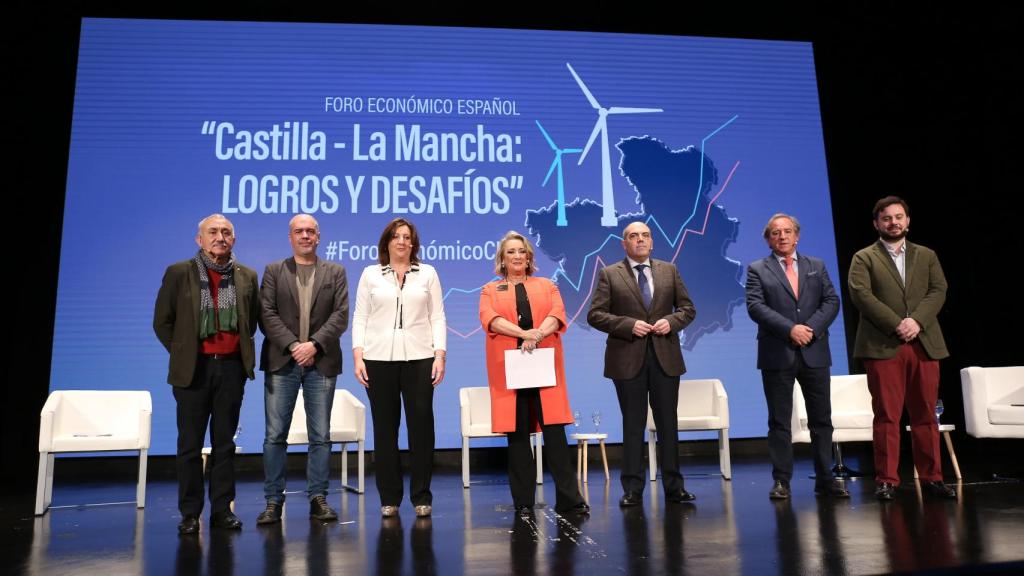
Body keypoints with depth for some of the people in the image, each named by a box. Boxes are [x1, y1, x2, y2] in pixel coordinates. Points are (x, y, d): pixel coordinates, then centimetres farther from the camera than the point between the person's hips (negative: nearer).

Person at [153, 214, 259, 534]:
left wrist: (242, 351, 7)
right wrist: (183, 353, 2)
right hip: (194, 369, -2)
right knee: (190, 444, 5)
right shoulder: (179, 273, 1)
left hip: (231, 368, 2)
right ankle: (189, 514, 14)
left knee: (224, 442, 8)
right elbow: (162, 321, 4)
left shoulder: (247, 276, 7)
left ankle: (222, 510, 16)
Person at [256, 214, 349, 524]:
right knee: (275, 435, 2)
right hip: (281, 362, 0)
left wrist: (314, 344, -13)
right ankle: (273, 501, 11)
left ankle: (318, 498, 14)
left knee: (320, 436, 4)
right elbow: (267, 314, -1)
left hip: (321, 362, 0)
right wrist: (292, 346, -13)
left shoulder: (335, 272, 10)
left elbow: (341, 315, -1)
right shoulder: (274, 271, 9)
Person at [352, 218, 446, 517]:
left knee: (421, 424, -1)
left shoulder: (427, 273, 11)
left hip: (419, 358, 0)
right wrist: (358, 357, -3)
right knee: (385, 427, 4)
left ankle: (421, 496, 10)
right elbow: (360, 318, 7)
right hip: (379, 358, 0)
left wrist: (440, 356, -4)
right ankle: (389, 497, 14)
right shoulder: (370, 274, 10)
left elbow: (437, 318, 6)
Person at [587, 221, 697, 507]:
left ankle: (673, 486, 19)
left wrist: (672, 321, -9)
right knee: (633, 424, 5)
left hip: (665, 357, 2)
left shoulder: (669, 270, 10)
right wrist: (629, 325, -16)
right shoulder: (609, 274, 1)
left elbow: (688, 308, 11)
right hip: (628, 358, -2)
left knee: (668, 423, 8)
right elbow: (595, 314, -5)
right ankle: (632, 489, 14)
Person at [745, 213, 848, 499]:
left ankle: (825, 479, 18)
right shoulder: (757, 269, 4)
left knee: (821, 419, 7)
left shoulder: (817, 266, 13)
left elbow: (831, 301, 5)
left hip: (815, 352, 3)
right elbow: (755, 306, -9)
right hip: (777, 354, -3)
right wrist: (790, 329, -18)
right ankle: (782, 481, 10)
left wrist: (812, 327, -12)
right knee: (779, 422, 3)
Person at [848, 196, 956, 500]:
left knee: (925, 415, 7)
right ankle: (887, 480, 4)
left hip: (924, 344, 3)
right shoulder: (864, 258, 7)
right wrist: (896, 324, -16)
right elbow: (861, 295, -7)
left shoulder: (926, 256, 18)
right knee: (887, 416, -2)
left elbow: (939, 290, 5)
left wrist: (917, 321, -12)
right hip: (882, 346, -3)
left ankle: (931, 477, 16)